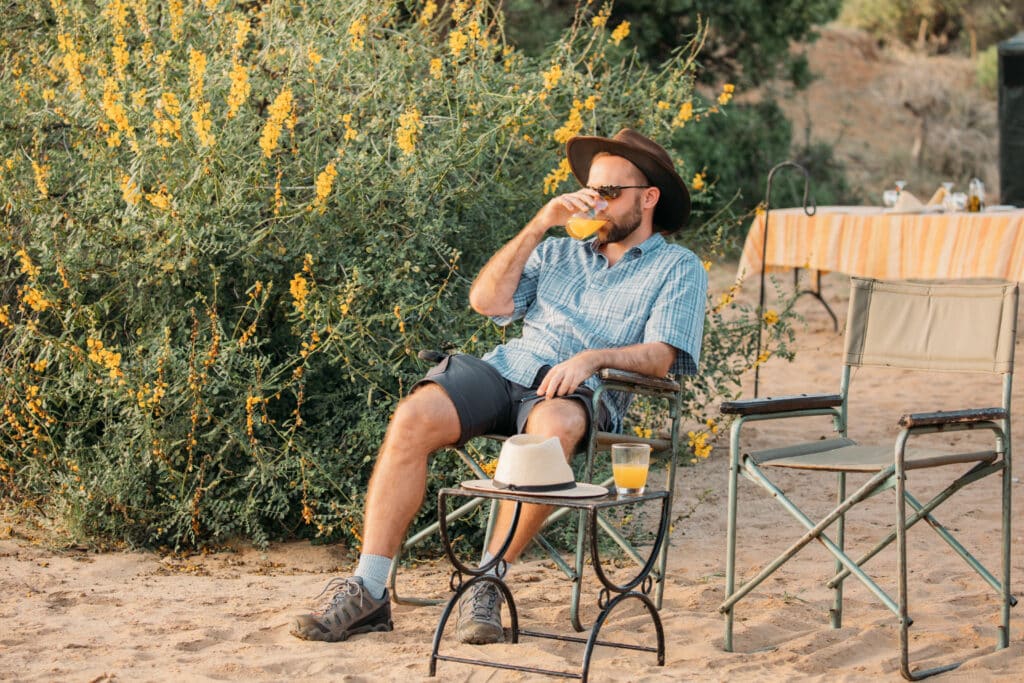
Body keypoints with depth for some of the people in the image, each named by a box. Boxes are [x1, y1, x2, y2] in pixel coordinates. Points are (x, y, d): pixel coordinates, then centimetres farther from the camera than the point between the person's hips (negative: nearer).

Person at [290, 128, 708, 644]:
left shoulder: (678, 268, 15)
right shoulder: (558, 253, 29)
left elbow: (660, 355, -1)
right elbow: (487, 301, 13)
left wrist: (592, 357, -19)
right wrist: (538, 226, 8)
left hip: (578, 391, -4)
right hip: (505, 369, 4)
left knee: (554, 428, -41)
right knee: (414, 416, -27)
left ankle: (486, 586, -29)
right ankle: (368, 591, -28)